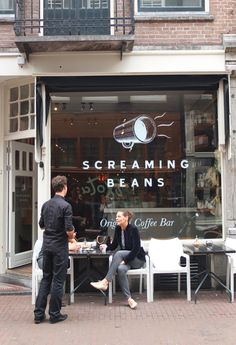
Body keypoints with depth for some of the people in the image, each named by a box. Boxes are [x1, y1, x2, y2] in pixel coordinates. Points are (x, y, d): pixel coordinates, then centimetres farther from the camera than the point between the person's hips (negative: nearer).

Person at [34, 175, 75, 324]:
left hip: (47, 245, 6)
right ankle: (55, 314, 11)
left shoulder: (46, 205, 6)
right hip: (60, 246, -6)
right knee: (58, 280, 4)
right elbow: (69, 229, -18)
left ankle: (39, 313, 15)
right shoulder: (65, 205, -15)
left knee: (46, 278, 13)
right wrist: (71, 237, 2)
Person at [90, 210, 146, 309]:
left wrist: (125, 260, -27)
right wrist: (106, 247, -12)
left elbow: (136, 249, -22)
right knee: (120, 269, -32)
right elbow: (114, 245, 10)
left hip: (138, 259, -5)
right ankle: (129, 299, -27)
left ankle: (105, 282, -30)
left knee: (119, 253, -32)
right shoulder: (117, 229, 2)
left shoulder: (133, 229, -17)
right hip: (125, 259, 5)